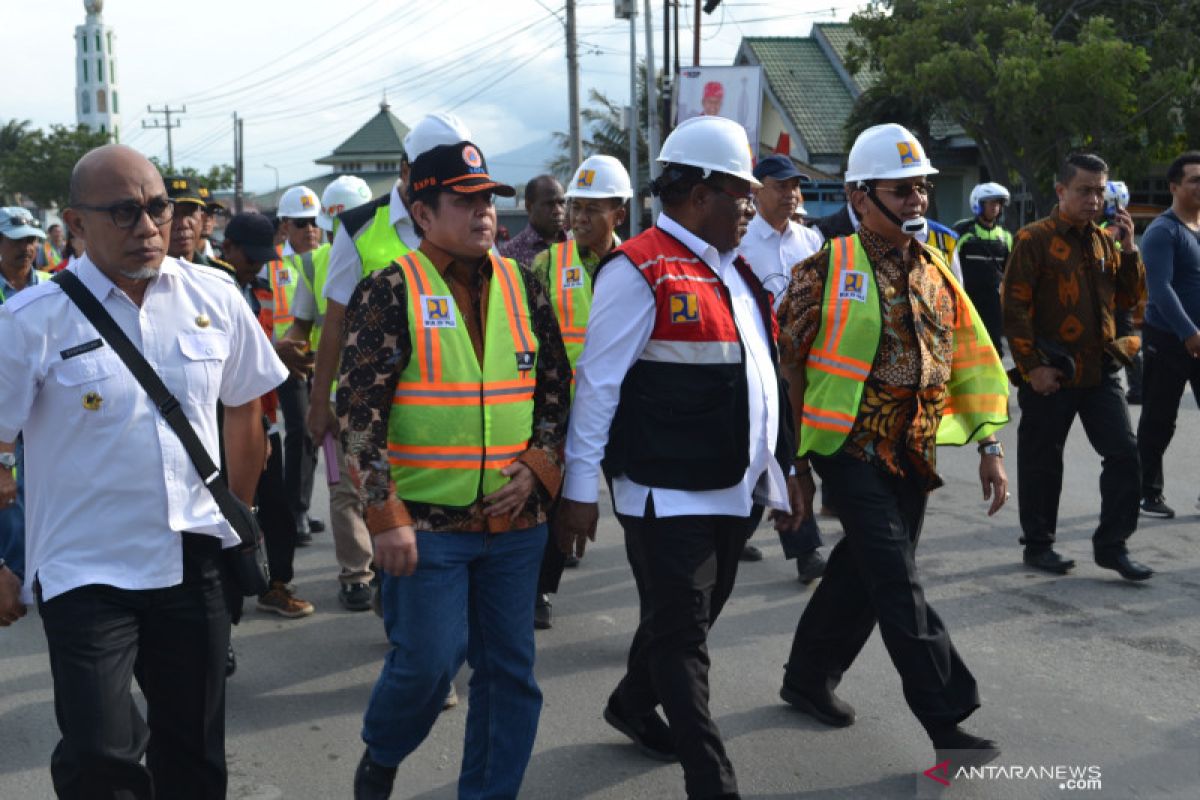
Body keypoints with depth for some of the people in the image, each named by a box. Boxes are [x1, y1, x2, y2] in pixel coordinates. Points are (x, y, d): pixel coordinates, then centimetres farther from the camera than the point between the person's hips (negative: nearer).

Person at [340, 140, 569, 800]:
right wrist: (386, 515, -14)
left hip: (514, 521, 5)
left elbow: (556, 388, 14)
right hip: (425, 522, -4)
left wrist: (537, 466, -1)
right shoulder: (390, 292, -6)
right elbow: (360, 411, -10)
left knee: (510, 671, 8)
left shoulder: (521, 288, 9)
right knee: (427, 661, -3)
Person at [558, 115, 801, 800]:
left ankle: (633, 706, 44)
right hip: (669, 494, -8)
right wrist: (580, 489, -13)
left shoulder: (735, 270, 14)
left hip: (735, 490, 9)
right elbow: (597, 383, -13)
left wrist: (779, 473, 20)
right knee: (682, 638, 1)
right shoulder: (641, 271, -13)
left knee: (690, 618, 21)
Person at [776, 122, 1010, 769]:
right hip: (850, 448, -6)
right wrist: (794, 461, -3)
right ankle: (947, 722, -3)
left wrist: (989, 447, 7)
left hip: (912, 454, 6)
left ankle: (809, 678, 34)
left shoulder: (935, 272, 9)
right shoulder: (826, 270, -8)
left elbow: (972, 359, 12)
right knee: (898, 583, -8)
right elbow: (787, 363, -4)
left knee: (864, 572, 14)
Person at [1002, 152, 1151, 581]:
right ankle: (1038, 545, 21)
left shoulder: (1104, 240, 11)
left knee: (1124, 454, 0)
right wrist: (1031, 367, -14)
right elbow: (1014, 306, -10)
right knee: (1042, 462, 6)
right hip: (1051, 374, -5)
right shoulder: (1034, 239, -7)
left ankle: (1112, 545, 10)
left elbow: (1128, 299, 11)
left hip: (1100, 369, 5)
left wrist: (1129, 248, -1)